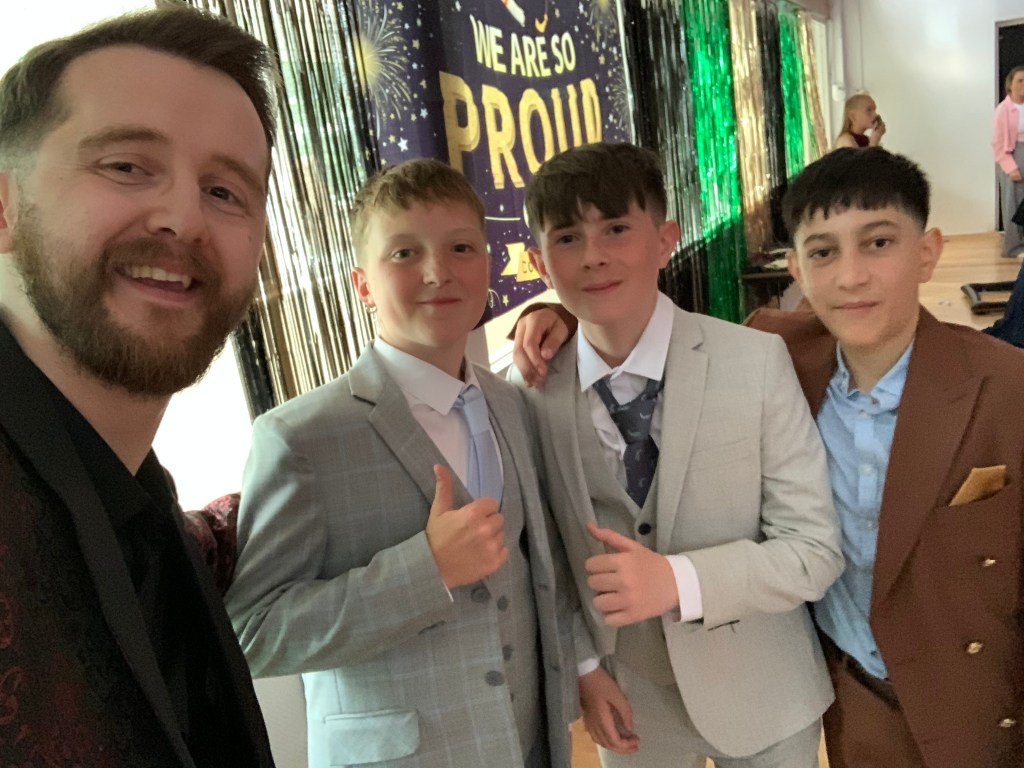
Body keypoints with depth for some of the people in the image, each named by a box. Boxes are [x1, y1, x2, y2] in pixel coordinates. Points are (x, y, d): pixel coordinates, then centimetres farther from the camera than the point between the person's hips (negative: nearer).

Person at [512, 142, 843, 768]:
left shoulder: (757, 361, -18)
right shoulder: (534, 392, -11)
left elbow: (815, 550, -15)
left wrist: (678, 581, -27)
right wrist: (584, 666, -5)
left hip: (758, 694, -1)